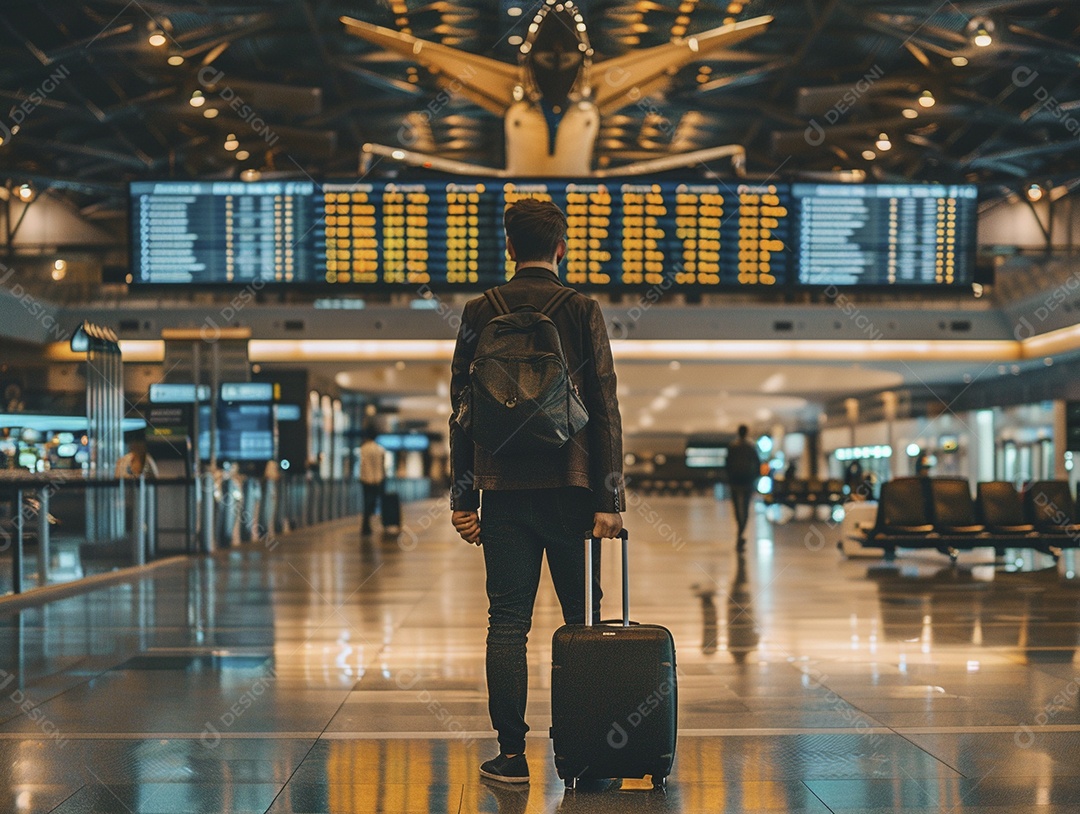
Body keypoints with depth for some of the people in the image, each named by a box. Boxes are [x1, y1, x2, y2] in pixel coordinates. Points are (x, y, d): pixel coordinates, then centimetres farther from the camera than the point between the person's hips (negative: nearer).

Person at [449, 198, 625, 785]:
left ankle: (511, 753, 4)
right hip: (571, 486, -1)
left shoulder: (480, 312, 3)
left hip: (503, 488, 1)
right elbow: (605, 410, -4)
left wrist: (462, 496, 8)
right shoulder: (582, 310, 0)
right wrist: (610, 499, -3)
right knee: (583, 621, 7)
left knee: (507, 621, 3)